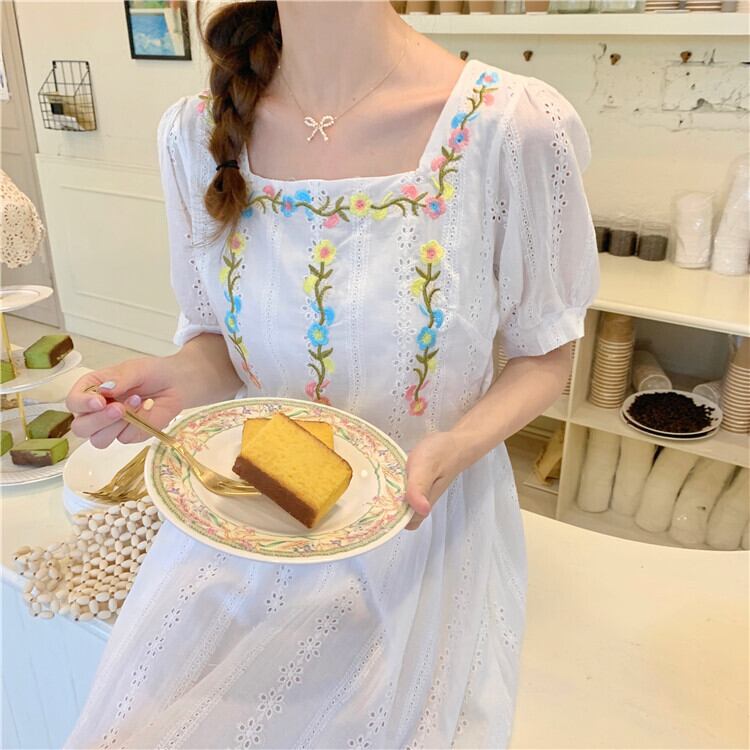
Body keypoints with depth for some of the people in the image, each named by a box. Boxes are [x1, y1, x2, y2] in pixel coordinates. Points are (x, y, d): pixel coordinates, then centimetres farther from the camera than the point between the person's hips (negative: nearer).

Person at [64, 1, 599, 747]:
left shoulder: (516, 125, -17)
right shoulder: (195, 133, -5)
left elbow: (543, 354, -5)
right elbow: (219, 339, 5)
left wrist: (454, 449, -23)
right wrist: (180, 380, -17)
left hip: (425, 518, -1)